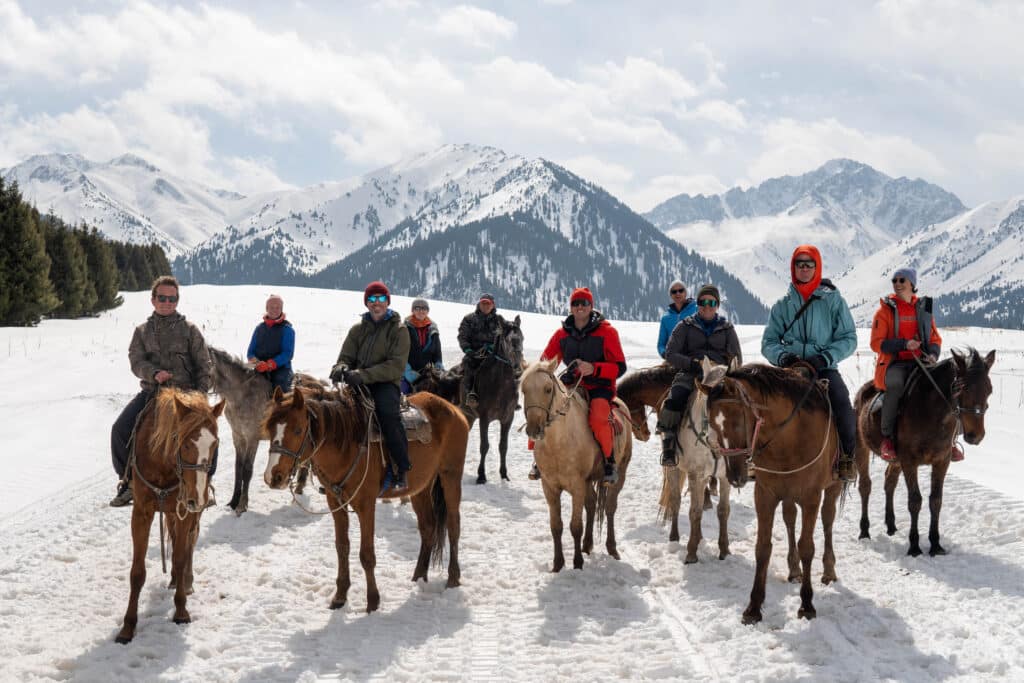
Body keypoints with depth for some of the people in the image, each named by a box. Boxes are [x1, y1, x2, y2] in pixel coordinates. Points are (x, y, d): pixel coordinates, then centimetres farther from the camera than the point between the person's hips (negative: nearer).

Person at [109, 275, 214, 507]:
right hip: (151, 392, 2)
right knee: (121, 429, -16)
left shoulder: (189, 330, 7)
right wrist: (154, 373, -20)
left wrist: (200, 393, -9)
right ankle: (127, 482, 0)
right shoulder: (142, 331, 12)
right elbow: (136, 361, 0)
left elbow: (204, 366, 5)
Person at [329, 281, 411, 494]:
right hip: (357, 384, 4)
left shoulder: (398, 330, 2)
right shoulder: (358, 329, 15)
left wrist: (364, 375, -22)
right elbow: (346, 357, 15)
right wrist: (341, 368, -12)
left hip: (385, 383, -4)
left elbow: (395, 366, -9)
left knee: (388, 414, -35)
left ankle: (400, 471, -25)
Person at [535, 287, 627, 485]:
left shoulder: (606, 331, -4)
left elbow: (619, 367, -8)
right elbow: (545, 361, 15)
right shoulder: (562, 333, 7)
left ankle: (610, 461, -13)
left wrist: (593, 369, -24)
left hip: (599, 387, -4)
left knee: (598, 418, -35)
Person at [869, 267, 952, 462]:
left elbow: (935, 339, 18)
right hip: (893, 363, -3)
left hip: (920, 362, 4)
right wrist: (904, 344, -17)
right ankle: (887, 437, -27)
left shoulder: (924, 308, 15)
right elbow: (876, 343, -3)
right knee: (895, 383, -37)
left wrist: (932, 354, -5)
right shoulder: (885, 310, 4)